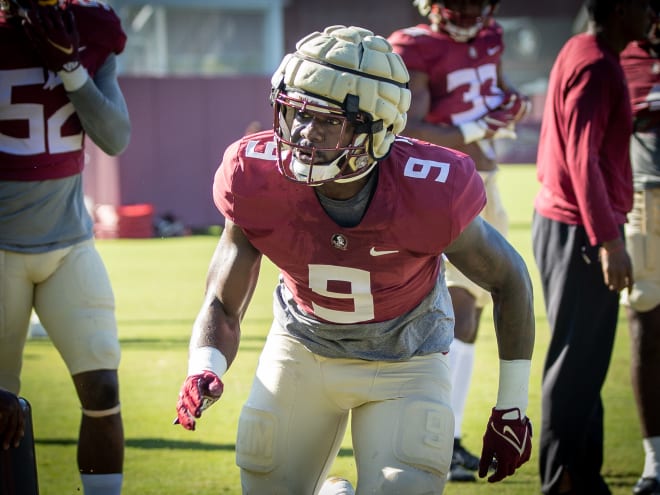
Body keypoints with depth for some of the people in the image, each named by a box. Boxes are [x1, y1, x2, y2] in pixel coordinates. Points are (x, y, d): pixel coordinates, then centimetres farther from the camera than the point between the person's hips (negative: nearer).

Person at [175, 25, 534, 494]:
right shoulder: (258, 182, -26)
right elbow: (223, 306, -15)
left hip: (404, 362, -2)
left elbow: (509, 278, -13)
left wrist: (512, 408, -7)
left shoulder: (427, 195, -32)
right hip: (302, 347, 2)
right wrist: (203, 372, -38)